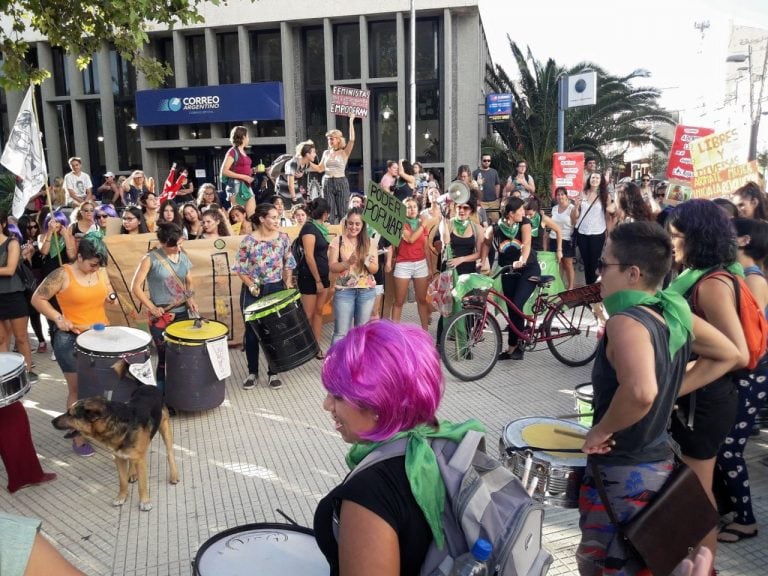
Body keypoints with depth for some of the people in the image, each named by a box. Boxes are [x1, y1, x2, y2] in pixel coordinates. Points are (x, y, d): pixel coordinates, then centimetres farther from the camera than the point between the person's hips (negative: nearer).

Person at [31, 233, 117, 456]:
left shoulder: (101, 271, 2)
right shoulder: (62, 275, -14)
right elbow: (37, 299, -9)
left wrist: (111, 297, -3)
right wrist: (57, 317, -20)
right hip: (72, 338, -5)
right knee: (77, 388, 3)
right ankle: (78, 438, 14)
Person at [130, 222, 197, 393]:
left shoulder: (183, 257, 5)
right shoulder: (150, 259, -11)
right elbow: (135, 287, -9)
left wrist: (190, 299, -3)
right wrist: (152, 308, -14)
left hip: (182, 313, 5)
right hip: (161, 317, -5)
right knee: (165, 356, 1)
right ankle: (162, 394, 16)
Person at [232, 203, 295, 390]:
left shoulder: (283, 238, -2)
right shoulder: (249, 240, -9)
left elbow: (288, 264, 8)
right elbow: (240, 268, -5)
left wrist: (288, 282, -4)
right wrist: (250, 285, -18)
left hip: (276, 289, 2)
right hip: (253, 292, -2)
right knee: (252, 332, 8)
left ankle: (273, 373, 20)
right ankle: (252, 372, 23)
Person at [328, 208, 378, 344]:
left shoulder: (370, 243, 3)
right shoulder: (337, 242, -3)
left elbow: (375, 269, 2)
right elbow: (332, 267, -8)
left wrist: (367, 262, -19)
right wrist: (348, 262, -25)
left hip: (367, 291, 2)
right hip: (344, 291, -2)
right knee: (341, 332, -1)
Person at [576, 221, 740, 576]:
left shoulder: (626, 321, -26)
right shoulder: (676, 312, 0)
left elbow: (640, 393, -42)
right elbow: (727, 355, 14)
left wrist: (601, 430, -25)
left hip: (622, 473, -8)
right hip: (660, 462, 8)